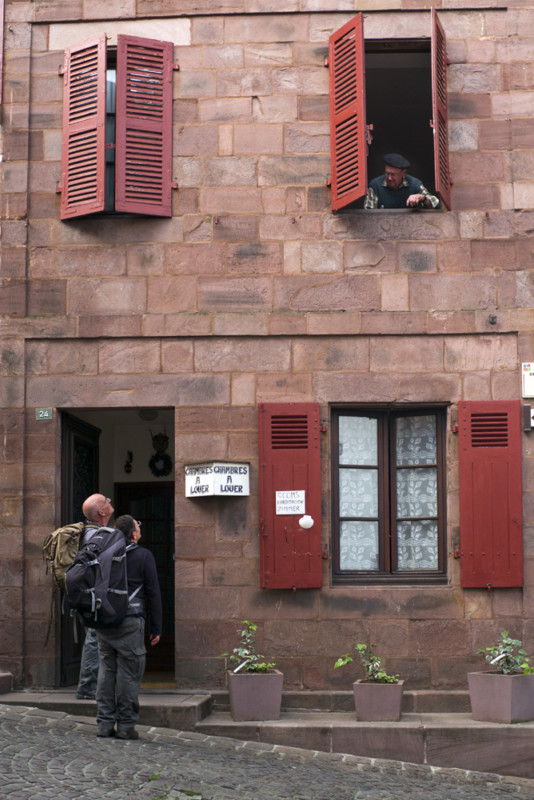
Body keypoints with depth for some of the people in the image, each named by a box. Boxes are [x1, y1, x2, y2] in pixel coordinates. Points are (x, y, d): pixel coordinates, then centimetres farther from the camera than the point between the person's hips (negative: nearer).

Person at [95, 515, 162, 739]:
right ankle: (125, 725, 2)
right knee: (129, 673, 0)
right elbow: (153, 593, -3)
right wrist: (156, 628, 2)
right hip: (130, 622, -5)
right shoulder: (143, 556, -3)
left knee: (106, 670, 9)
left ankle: (104, 723, 11)